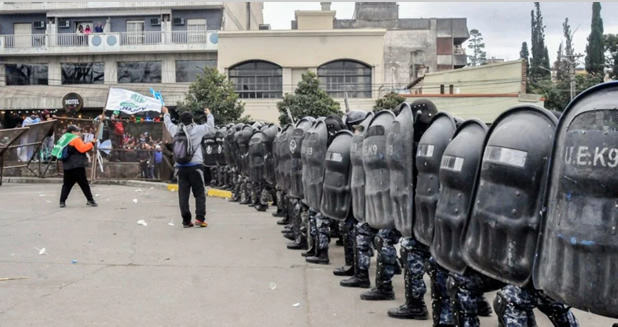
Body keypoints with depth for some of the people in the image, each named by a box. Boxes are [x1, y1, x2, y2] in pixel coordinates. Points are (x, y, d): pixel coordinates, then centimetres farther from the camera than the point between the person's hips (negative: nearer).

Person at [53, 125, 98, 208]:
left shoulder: (65, 139, 19)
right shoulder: (76, 139, -8)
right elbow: (82, 149, -16)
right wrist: (92, 143, -12)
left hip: (67, 166, 8)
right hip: (77, 166, -8)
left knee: (67, 184, 9)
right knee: (84, 184, -4)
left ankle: (62, 201, 2)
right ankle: (90, 200, -2)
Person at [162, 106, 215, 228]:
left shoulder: (176, 130, 6)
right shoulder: (197, 130, -3)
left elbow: (168, 124, 27)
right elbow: (210, 125, 13)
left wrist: (166, 113, 47)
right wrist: (209, 114, 32)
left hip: (181, 167, 3)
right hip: (195, 165, -3)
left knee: (183, 195, 6)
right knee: (199, 193, 3)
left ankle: (186, 220, 8)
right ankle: (200, 218, -4)